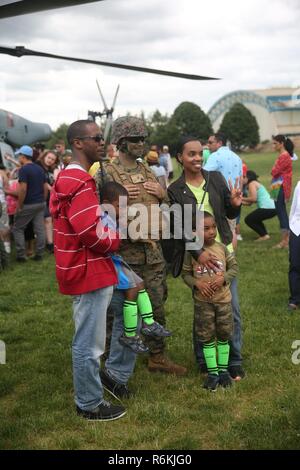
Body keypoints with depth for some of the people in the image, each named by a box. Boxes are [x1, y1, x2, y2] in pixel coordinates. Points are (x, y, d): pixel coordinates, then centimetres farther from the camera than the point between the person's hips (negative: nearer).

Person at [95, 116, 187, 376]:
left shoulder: (149, 172, 12)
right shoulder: (105, 174, -8)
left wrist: (162, 194, -1)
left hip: (153, 251, 6)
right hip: (124, 254, -5)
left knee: (157, 306, 12)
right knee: (121, 309, 6)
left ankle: (158, 356, 26)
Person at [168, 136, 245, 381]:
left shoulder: (216, 178, 4)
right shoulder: (175, 190, -3)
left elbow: (230, 215, 12)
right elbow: (181, 228, -11)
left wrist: (235, 204, -11)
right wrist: (198, 252, -25)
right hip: (197, 255, -2)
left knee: (232, 309, 4)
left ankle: (235, 361, 19)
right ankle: (204, 361, 23)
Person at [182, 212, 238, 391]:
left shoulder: (222, 248, -5)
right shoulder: (191, 252, -9)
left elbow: (234, 267, 1)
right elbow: (186, 274, -1)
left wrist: (223, 278, -16)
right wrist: (197, 283, -19)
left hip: (223, 299, 2)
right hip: (203, 302, -1)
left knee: (224, 335, 12)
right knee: (207, 337, 6)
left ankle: (223, 369, 27)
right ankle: (212, 372, 19)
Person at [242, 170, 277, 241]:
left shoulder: (252, 183, -3)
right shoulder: (256, 183, 24)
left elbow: (253, 198, -15)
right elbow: (249, 203, 17)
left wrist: (242, 198, -3)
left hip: (267, 208, -10)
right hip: (272, 208, 10)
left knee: (248, 220, 4)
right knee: (254, 219, 30)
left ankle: (264, 235, 0)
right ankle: (265, 234, 17)